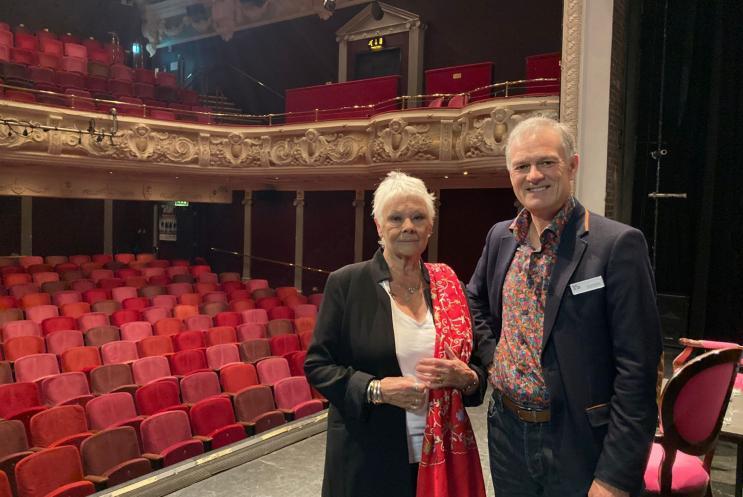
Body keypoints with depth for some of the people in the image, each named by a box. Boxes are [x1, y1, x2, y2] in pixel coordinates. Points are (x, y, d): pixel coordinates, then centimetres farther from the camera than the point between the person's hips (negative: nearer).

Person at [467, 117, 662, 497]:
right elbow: (476, 304, 19)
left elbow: (637, 369, -16)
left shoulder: (617, 244, -16)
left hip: (580, 446, -5)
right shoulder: (500, 237, 2)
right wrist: (489, 359, 2)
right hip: (507, 433, 5)